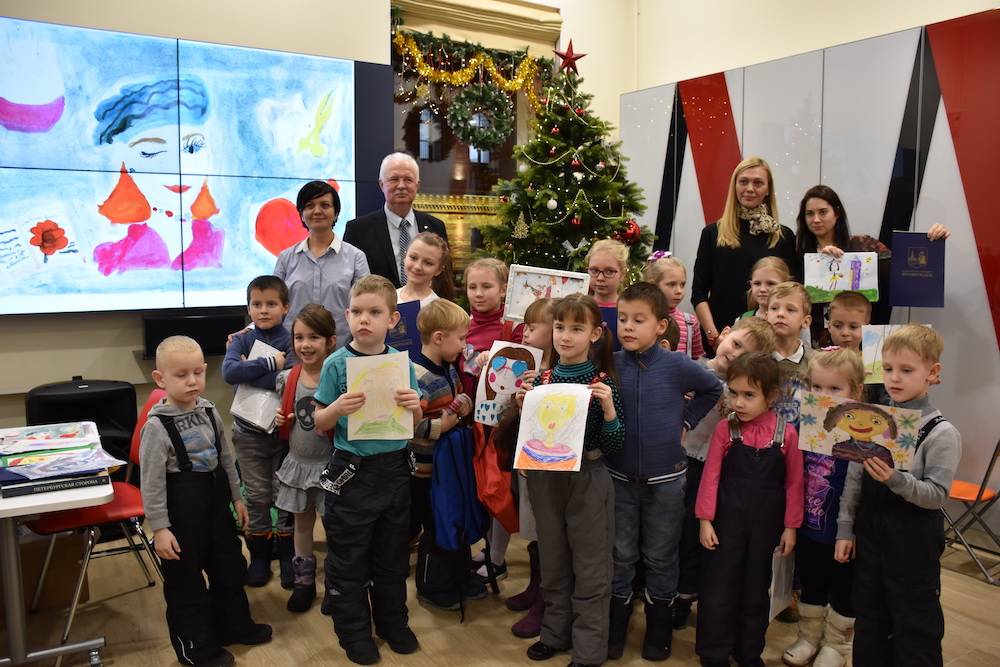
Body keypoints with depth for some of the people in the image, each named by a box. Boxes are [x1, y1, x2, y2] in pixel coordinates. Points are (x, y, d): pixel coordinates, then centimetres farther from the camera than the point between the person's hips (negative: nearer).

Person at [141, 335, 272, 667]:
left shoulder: (210, 412, 1)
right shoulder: (157, 425, -18)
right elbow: (152, 482, -16)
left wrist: (237, 497, 14)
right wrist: (159, 528, -16)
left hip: (216, 503, 7)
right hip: (181, 513, -6)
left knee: (230, 568, 20)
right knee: (185, 580, 8)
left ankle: (234, 625, 40)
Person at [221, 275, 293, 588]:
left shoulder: (291, 342, -6)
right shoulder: (241, 341, 1)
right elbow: (229, 372, -18)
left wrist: (248, 370, -17)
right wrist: (269, 363, -20)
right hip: (249, 432, 2)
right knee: (257, 497, 10)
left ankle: (287, 553, 22)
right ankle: (259, 555, 24)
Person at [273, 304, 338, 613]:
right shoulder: (287, 378, 0)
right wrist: (279, 418, -7)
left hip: (330, 463, -4)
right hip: (297, 461, 5)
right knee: (302, 521, 18)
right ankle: (304, 580, 35)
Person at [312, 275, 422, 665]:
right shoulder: (336, 364, -8)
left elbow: (415, 424, 7)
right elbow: (319, 424, -2)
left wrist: (415, 407, -15)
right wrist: (338, 407, -22)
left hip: (394, 468, 3)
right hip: (352, 471, -2)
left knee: (392, 554, 17)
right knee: (348, 559, 9)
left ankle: (393, 623, 37)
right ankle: (354, 633, 29)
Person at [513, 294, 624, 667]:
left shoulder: (603, 382, -10)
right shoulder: (542, 379, 1)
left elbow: (613, 446, -9)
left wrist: (608, 408, -24)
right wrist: (522, 406, -9)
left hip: (587, 479, -4)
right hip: (545, 478, 4)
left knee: (590, 570, 8)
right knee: (552, 564, 18)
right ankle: (556, 633, 37)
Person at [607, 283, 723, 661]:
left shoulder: (678, 366, -10)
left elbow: (713, 390, 8)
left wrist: (685, 421, 2)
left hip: (665, 479, 0)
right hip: (619, 477, 1)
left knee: (660, 558, 15)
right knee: (620, 556, 14)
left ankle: (659, 631, 33)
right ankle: (615, 629, 31)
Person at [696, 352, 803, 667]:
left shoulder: (787, 434, -7)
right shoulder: (725, 429, -9)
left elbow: (794, 483, 0)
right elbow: (711, 475, -5)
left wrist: (790, 526, 1)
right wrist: (705, 520, -6)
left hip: (765, 525, 1)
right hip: (726, 522, -1)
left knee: (755, 590, 16)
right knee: (718, 589, 5)